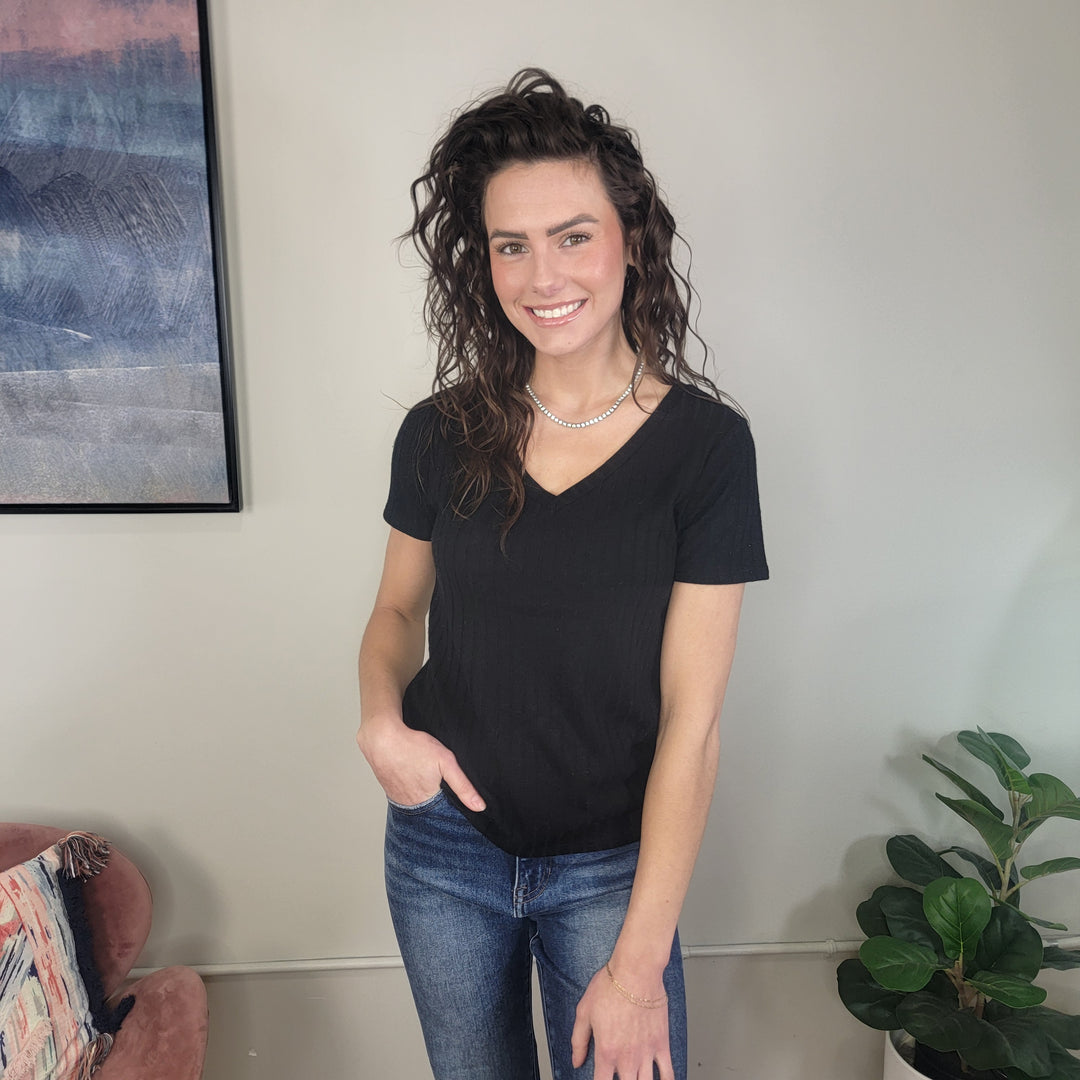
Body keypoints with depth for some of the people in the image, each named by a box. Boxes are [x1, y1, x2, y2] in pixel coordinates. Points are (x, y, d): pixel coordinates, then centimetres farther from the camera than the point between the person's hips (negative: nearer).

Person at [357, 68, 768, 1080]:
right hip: (443, 845, 3)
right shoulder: (440, 434, -7)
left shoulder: (706, 444, -15)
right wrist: (380, 720, -13)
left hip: (610, 868, -2)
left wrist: (640, 961, -15)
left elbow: (691, 720, -16)